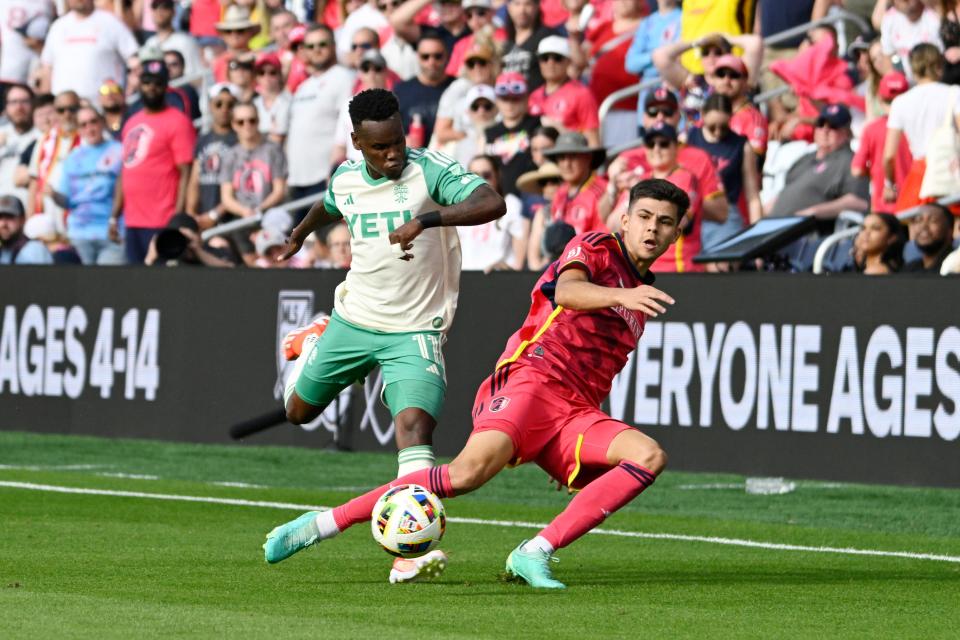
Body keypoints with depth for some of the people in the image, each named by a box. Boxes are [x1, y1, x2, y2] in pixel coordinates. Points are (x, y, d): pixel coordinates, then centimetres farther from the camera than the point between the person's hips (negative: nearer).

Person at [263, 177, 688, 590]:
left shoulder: (641, 294, 26)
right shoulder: (596, 248, 5)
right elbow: (566, 291, -20)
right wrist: (620, 296, -39)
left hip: (575, 415, 7)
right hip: (532, 377, -7)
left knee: (650, 456, -22)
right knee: (472, 469, -31)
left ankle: (534, 554, -26)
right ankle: (325, 523, -21)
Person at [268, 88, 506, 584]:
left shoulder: (430, 171, -18)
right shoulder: (345, 179, -1)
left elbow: (491, 204, -34)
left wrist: (424, 220, -45)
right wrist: (300, 234, 46)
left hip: (414, 332, -5)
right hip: (352, 321, 5)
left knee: (413, 422, -26)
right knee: (299, 412, 19)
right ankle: (308, 347, 56)